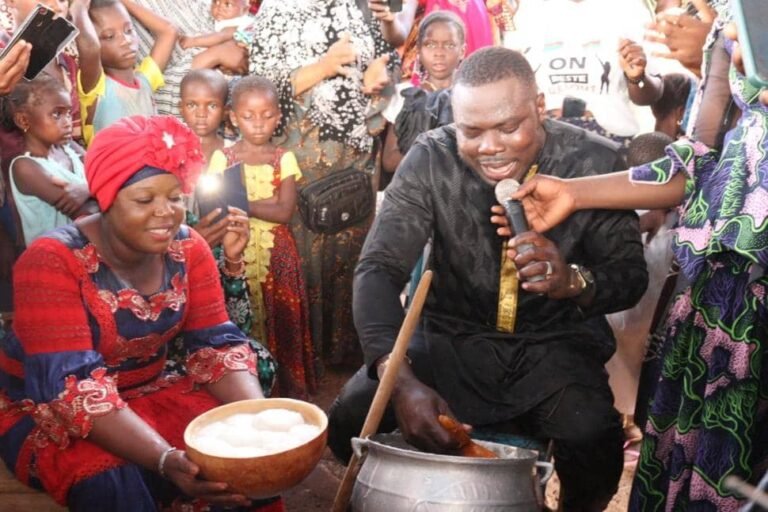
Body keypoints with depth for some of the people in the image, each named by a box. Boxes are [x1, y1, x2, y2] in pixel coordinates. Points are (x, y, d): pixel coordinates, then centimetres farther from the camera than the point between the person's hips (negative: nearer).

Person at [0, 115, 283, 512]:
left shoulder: (187, 249, -7)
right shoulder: (52, 260, -24)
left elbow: (218, 345, -8)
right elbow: (73, 387, -31)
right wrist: (167, 460, -44)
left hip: (145, 395, 5)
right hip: (44, 412, -4)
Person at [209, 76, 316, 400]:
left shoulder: (284, 159, 1)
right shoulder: (222, 158, 2)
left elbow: (285, 212, -9)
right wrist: (266, 203, -17)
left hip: (276, 254, 0)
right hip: (236, 252, 0)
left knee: (280, 320, 3)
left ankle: (289, 391, 14)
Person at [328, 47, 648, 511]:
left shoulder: (595, 163, -12)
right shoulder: (430, 160, -13)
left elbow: (631, 276, -6)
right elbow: (380, 269, -18)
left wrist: (574, 281, -31)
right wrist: (401, 378, -35)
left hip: (556, 346, 0)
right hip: (452, 337, 1)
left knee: (592, 438, -30)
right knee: (352, 417, -21)